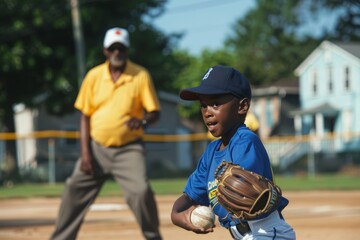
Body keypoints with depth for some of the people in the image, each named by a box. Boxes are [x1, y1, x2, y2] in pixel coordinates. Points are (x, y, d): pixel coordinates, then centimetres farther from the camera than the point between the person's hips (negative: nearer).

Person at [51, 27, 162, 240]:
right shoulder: (94, 76, 1)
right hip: (97, 148, 3)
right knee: (74, 191, 6)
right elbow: (85, 116, 4)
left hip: (129, 149, -3)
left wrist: (143, 121, -28)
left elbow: (155, 112, -4)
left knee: (141, 191, -20)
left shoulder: (141, 76, -5)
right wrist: (85, 152, -4)